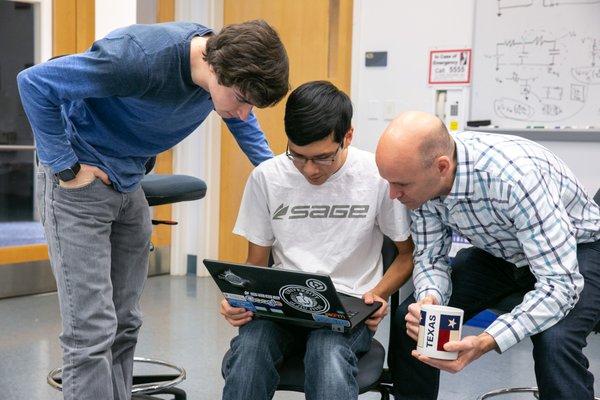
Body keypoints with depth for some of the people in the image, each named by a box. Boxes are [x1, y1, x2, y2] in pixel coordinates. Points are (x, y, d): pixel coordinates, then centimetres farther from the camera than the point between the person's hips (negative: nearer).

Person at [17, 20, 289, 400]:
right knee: (92, 329, -10)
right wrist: (64, 167, -21)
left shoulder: (224, 58, -8)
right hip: (81, 181, -7)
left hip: (129, 184, 7)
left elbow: (240, 118, 15)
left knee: (124, 325, 9)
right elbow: (34, 82, -24)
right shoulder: (139, 57, -30)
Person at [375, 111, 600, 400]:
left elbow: (559, 282, -37)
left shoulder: (514, 175, -38)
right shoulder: (421, 176, -19)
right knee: (408, 321, -9)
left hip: (575, 249, -5)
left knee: (554, 342, -33)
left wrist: (484, 343, -46)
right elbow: (430, 256, -7)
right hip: (498, 253, 5)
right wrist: (430, 299, -29)